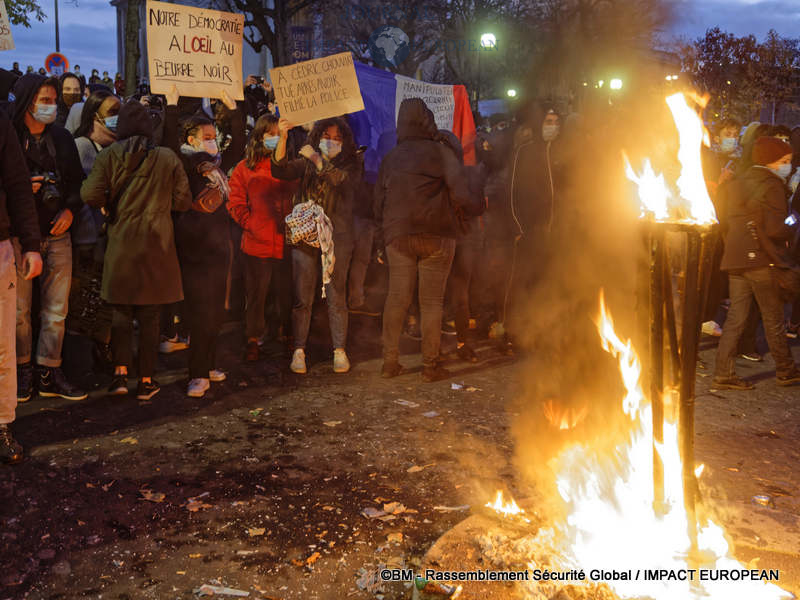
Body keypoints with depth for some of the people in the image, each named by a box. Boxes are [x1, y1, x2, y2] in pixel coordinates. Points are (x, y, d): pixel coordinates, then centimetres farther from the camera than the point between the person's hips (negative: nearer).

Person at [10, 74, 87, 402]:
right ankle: (23, 370, 17)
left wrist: (70, 209, -1)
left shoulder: (62, 137, 10)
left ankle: (49, 373, 14)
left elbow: (77, 180, 14)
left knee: (56, 310, 5)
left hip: (58, 233, 4)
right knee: (20, 309, 2)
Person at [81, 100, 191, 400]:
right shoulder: (168, 158, -1)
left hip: (121, 244, 0)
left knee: (121, 311, 12)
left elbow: (90, 195, -10)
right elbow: (183, 201, 1)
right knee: (150, 316, 6)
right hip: (157, 245, 0)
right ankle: (146, 381, 12)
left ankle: (120, 372, 4)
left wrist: (113, 202, 10)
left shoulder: (108, 156, -2)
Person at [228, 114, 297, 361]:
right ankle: (253, 340, 19)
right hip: (257, 243, -1)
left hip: (287, 241, 1)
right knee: (255, 294, 7)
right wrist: (252, 225, -7)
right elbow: (235, 203, 3)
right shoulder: (245, 168, 6)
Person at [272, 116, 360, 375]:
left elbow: (344, 181, -15)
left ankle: (339, 350, 12)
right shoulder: (306, 163, 11)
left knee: (336, 297, 2)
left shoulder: (351, 164, 7)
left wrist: (319, 161, -23)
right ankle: (299, 350, 9)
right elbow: (280, 170, -6)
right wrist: (283, 138, -18)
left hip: (337, 237, -1)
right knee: (302, 297, 1)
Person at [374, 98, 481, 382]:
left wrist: (383, 236, 20)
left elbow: (379, 204, 13)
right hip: (436, 235, -3)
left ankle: (390, 361, 9)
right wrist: (477, 207, 10)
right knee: (432, 301, 2)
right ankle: (430, 365, 5)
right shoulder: (441, 152, -2)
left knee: (396, 298, 8)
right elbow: (461, 195, -9)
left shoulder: (389, 158, 11)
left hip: (398, 235, 3)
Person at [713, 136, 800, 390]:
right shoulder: (772, 187, -10)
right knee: (774, 319, 6)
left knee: (735, 318, 7)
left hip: (735, 259, 7)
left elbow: (728, 221, 18)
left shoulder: (738, 183, 14)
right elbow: (775, 229, -19)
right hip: (762, 260, -7)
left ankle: (724, 374, 5)